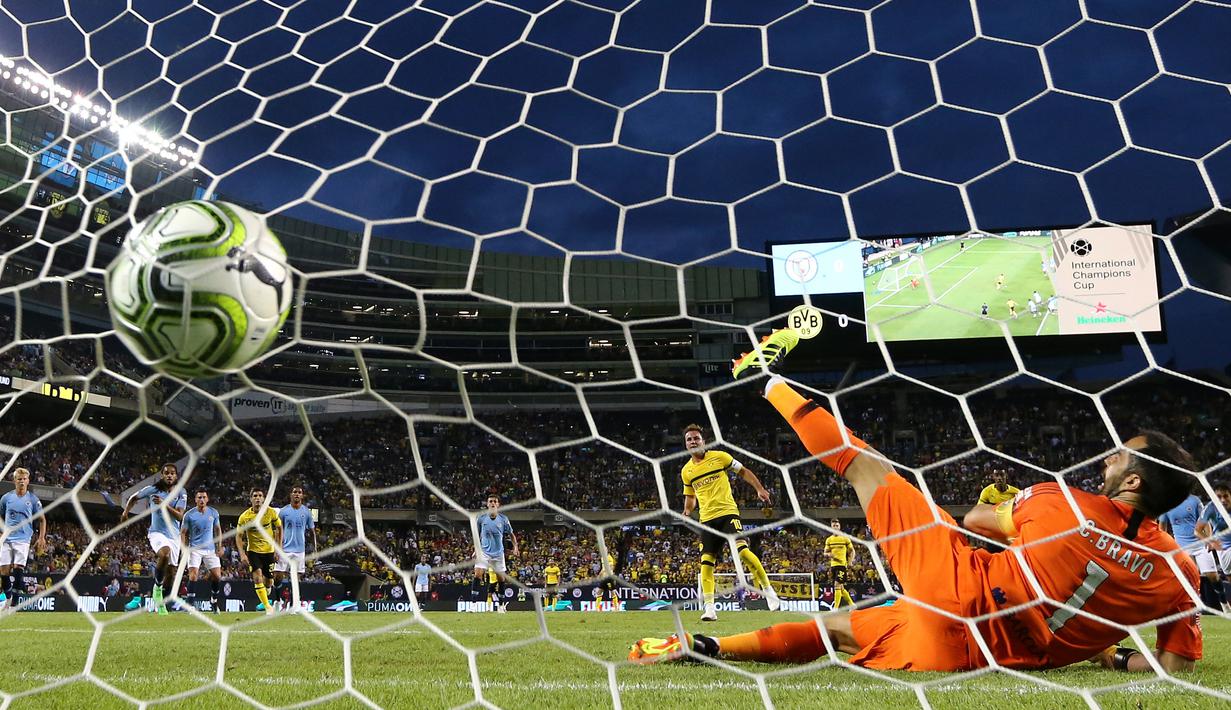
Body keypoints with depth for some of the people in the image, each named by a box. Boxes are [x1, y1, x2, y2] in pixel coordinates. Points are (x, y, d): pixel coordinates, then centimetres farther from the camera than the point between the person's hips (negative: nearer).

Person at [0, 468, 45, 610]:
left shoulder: (33, 499, 3)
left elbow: (42, 520, 8)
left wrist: (41, 539, 0)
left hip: (23, 540, -2)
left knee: (18, 569, -11)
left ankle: (14, 602, -9)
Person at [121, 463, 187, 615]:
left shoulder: (181, 494, -2)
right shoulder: (153, 489, -5)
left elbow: (180, 516, -13)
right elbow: (134, 497, 13)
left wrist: (165, 505, -24)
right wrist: (125, 512, 5)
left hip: (174, 535, 3)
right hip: (157, 532, -3)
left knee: (171, 571, 5)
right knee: (164, 553, -35)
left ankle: (162, 604, 22)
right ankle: (157, 586, -13)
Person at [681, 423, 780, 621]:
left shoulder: (719, 456, -1)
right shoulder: (686, 471, 10)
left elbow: (743, 471, 8)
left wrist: (760, 489, -2)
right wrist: (688, 511, 4)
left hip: (727, 512, -4)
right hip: (707, 519, 4)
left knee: (742, 549, -21)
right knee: (706, 561, -5)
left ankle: (768, 590, -4)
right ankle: (709, 608, 0)